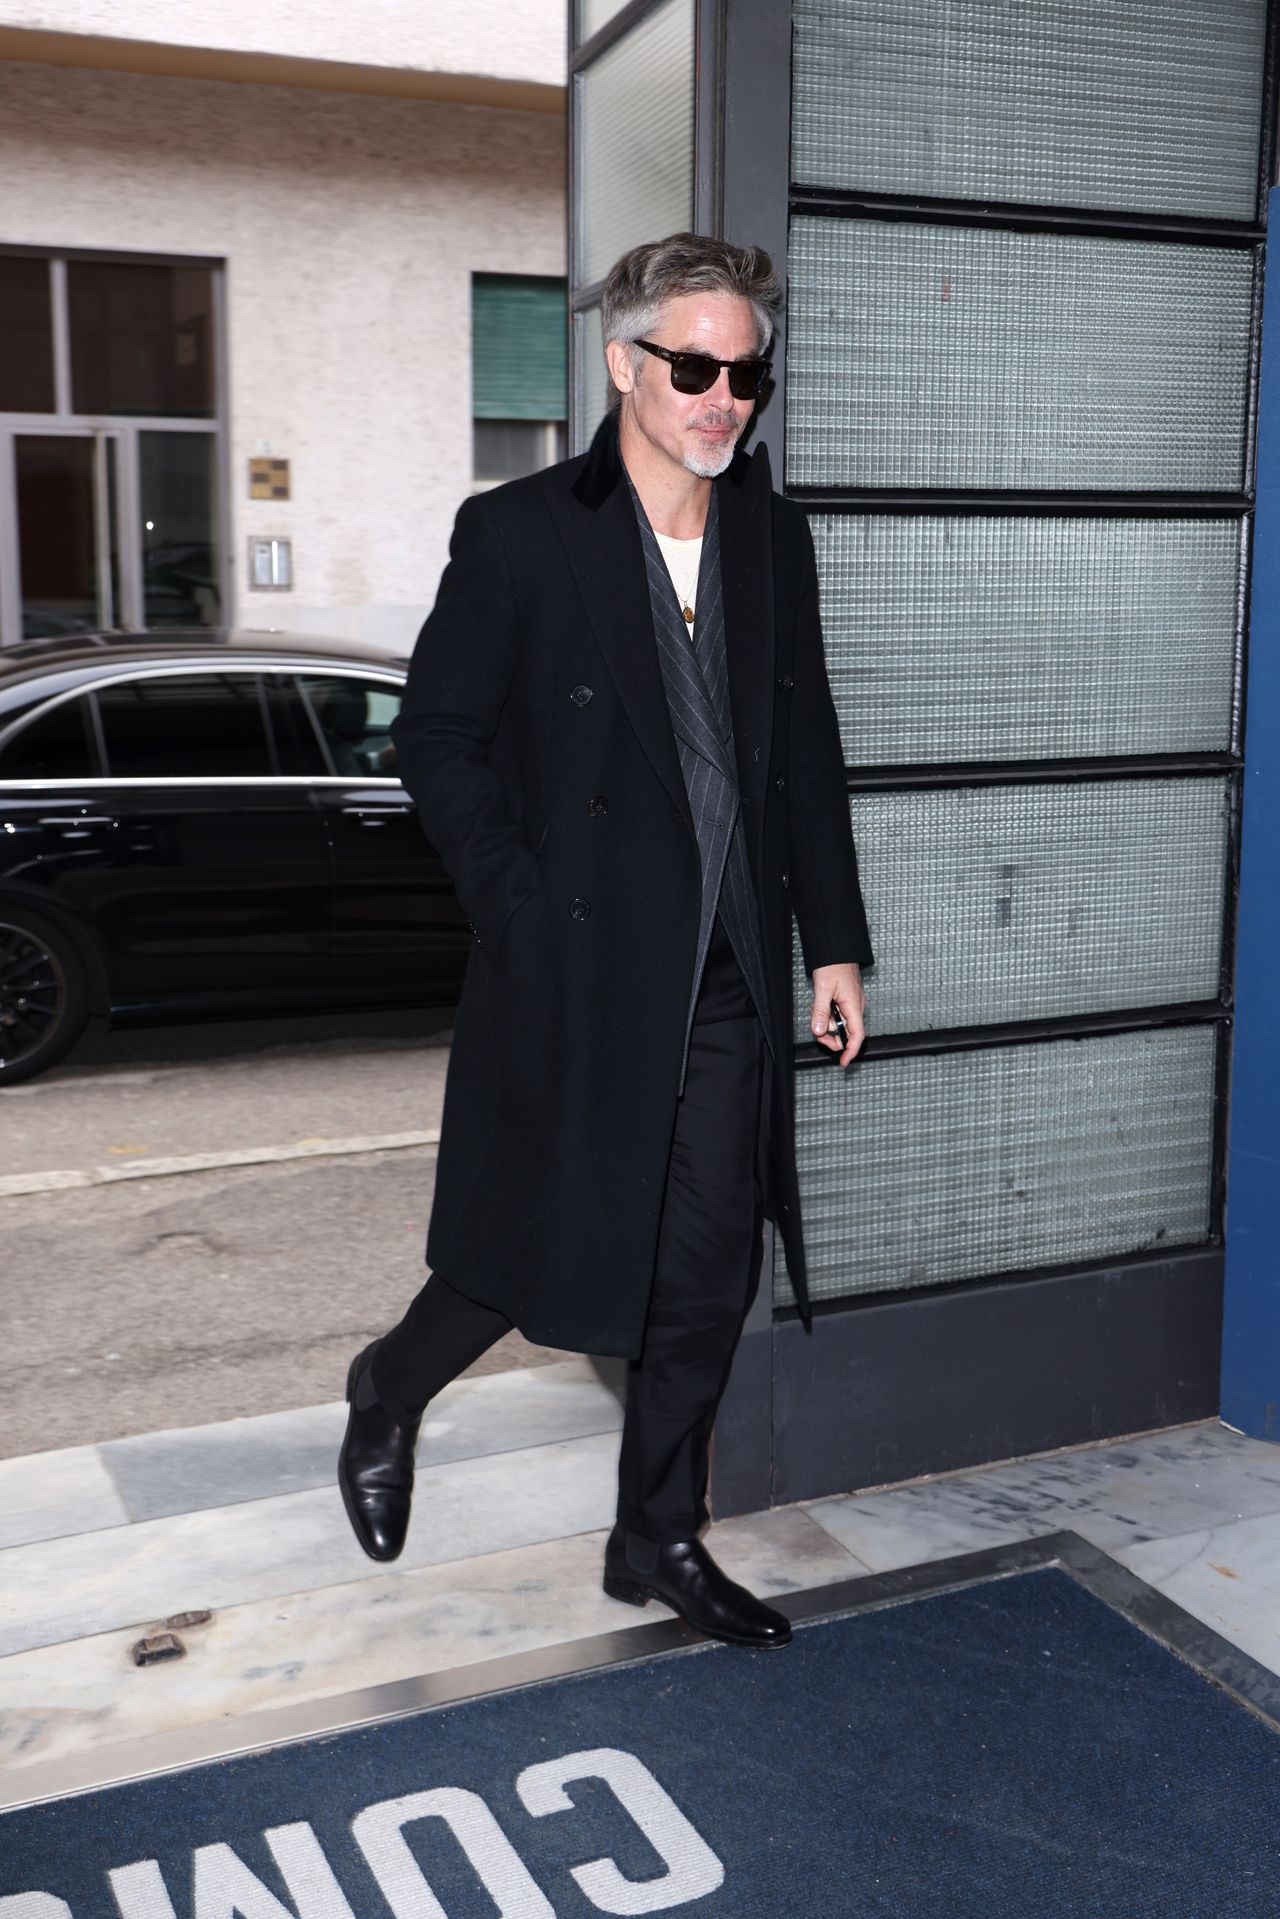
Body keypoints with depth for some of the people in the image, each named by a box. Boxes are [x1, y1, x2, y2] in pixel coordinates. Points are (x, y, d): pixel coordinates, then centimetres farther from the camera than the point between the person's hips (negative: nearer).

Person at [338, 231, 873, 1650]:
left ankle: (659, 1540, 31)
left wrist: (834, 939, 8)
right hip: (578, 976, -5)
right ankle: (389, 1394, 39)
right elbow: (434, 738, -5)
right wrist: (526, 914, -12)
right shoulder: (519, 534, -8)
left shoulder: (772, 536, 8)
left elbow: (806, 752, 12)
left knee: (708, 1280, 11)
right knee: (542, 1254, 7)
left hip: (730, 987, 5)